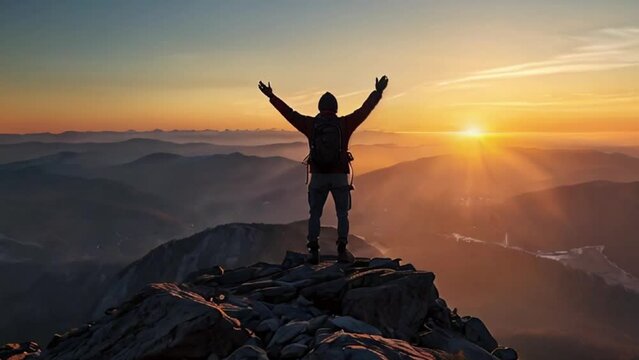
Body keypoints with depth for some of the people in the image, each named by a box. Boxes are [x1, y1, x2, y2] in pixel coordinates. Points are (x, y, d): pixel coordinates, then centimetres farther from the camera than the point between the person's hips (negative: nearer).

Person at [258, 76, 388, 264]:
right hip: (339, 176, 0)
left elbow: (289, 113, 6)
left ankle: (313, 252, 6)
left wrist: (271, 96, 16)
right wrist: (377, 92, 14)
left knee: (315, 214, 11)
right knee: (342, 214, 11)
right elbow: (364, 110, 3)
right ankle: (342, 251, 5)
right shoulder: (344, 124, -2)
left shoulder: (311, 124, -1)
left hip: (318, 176, 1)